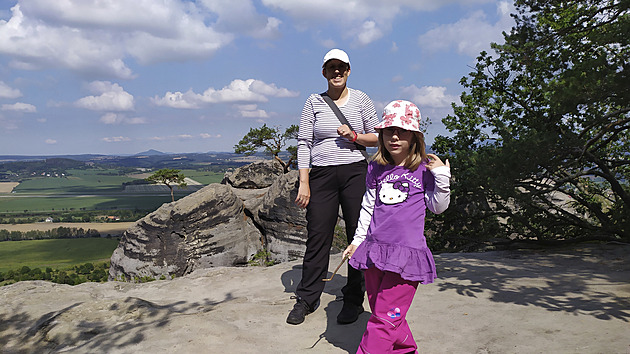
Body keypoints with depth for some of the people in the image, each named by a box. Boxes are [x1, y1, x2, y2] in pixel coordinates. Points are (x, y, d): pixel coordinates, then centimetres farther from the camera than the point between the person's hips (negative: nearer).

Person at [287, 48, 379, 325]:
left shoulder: (360, 99, 8)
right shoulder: (314, 102, 7)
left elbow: (377, 137, 11)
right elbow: (303, 143, 3)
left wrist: (354, 136, -10)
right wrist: (304, 183, -4)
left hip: (355, 172, 0)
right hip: (321, 174, 0)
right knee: (317, 236, 0)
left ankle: (354, 300, 16)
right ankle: (306, 299, 15)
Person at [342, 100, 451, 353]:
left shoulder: (425, 167, -1)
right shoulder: (376, 168, 7)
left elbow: (438, 207, 4)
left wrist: (441, 177, -10)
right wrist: (358, 239, 17)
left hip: (407, 252, -4)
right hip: (374, 248, 5)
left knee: (385, 318, -4)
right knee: (380, 312, 16)